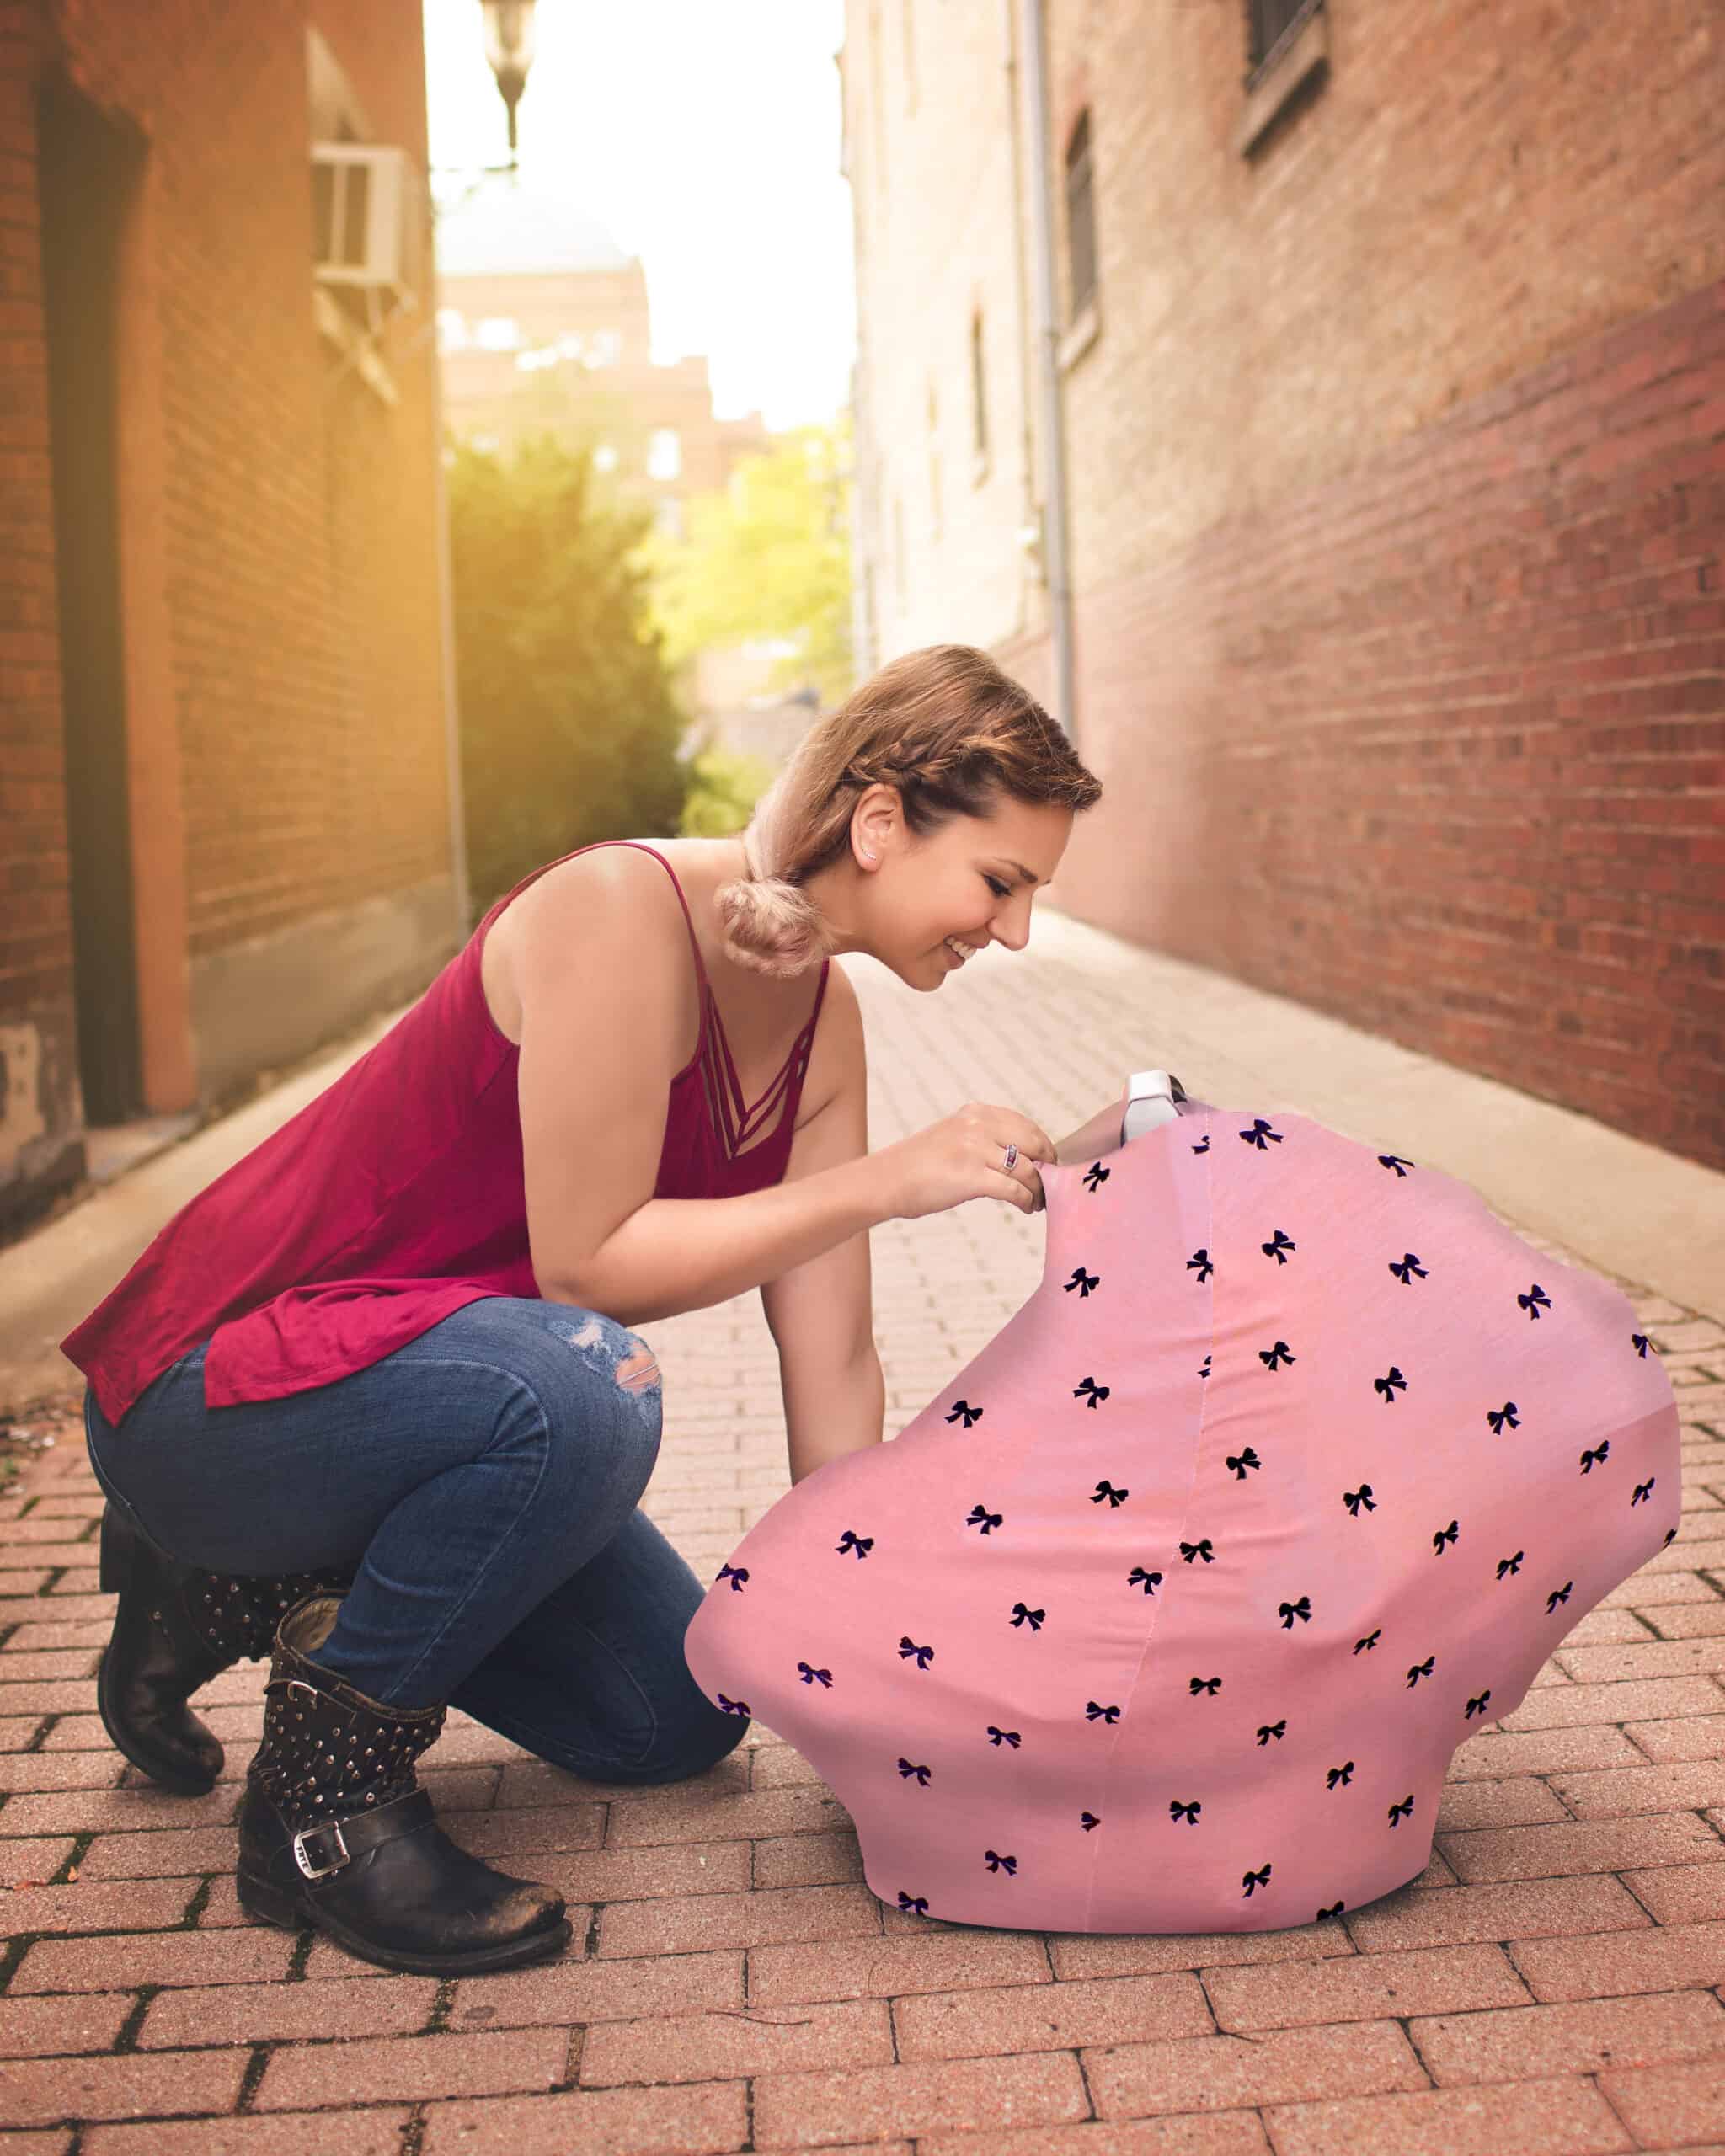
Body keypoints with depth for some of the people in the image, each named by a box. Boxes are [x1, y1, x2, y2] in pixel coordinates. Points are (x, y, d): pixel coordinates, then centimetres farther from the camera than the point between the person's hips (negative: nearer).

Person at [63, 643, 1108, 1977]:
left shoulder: (823, 1020, 0)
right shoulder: (620, 914, -26)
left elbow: (832, 1362, 0)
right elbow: (585, 1259, -28)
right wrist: (886, 1180, -26)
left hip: (414, 1389, 9)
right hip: (216, 1388, -9)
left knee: (677, 1723, 13)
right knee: (580, 1390, -38)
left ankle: (257, 1594, 22)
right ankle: (322, 1794, -13)